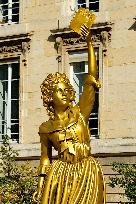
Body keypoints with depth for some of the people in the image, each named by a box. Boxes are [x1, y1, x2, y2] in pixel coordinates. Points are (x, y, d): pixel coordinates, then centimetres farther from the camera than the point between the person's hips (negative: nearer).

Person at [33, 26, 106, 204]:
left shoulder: (80, 113, 3)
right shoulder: (46, 128, 7)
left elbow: (92, 77, -2)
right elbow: (45, 158, 13)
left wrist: (89, 43, -6)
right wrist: (40, 185, 4)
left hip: (87, 173, -1)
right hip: (61, 174, 1)